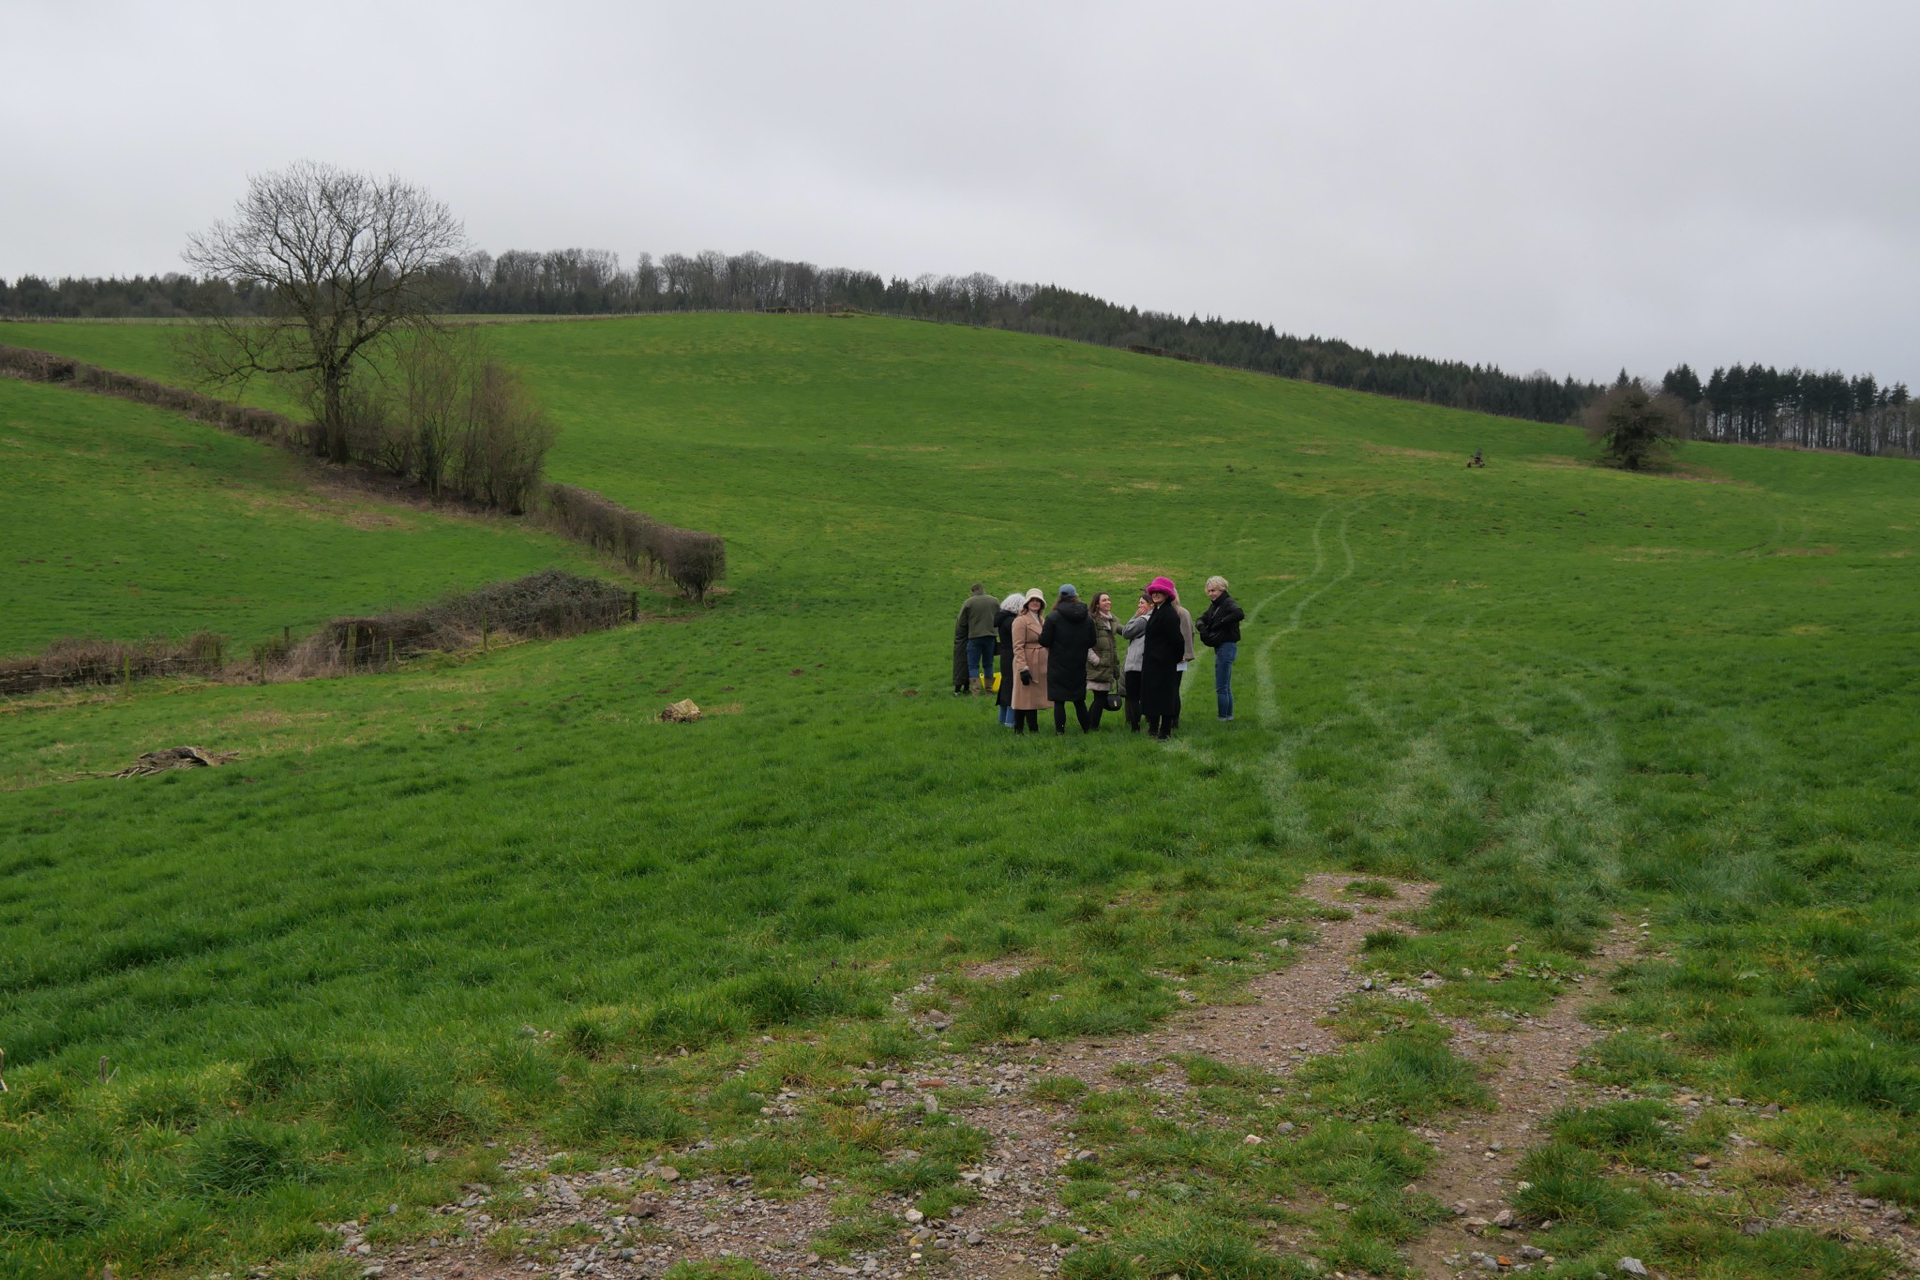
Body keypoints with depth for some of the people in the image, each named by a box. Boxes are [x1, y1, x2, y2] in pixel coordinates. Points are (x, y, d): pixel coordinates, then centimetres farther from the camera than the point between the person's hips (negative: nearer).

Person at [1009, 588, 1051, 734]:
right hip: (1027, 666, -9)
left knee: (1033, 699, 8)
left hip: (1040, 667, 9)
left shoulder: (1040, 621, 19)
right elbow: (1018, 647, -15)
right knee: (1026, 699, -6)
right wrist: (1023, 668, -23)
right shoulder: (1021, 621, -8)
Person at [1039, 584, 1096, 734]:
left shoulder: (1053, 617, -11)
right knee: (1079, 700, 15)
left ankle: (1060, 731, -3)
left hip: (1058, 666, -4)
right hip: (1079, 666, 4)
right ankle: (1086, 729, 19)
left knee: (1059, 700, 0)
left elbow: (1044, 641, -13)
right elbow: (1091, 643, 6)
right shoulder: (1087, 618, 2)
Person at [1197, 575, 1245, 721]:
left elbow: (1239, 614, -33)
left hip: (1226, 646, -10)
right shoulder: (1214, 605, 12)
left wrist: (1219, 624, -25)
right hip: (1219, 647, 10)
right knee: (1226, 687, 16)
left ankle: (1222, 717, -2)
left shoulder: (1227, 603, -14)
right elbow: (1203, 618, 21)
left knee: (1221, 688, -6)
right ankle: (1229, 715, 24)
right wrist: (1203, 627, -3)